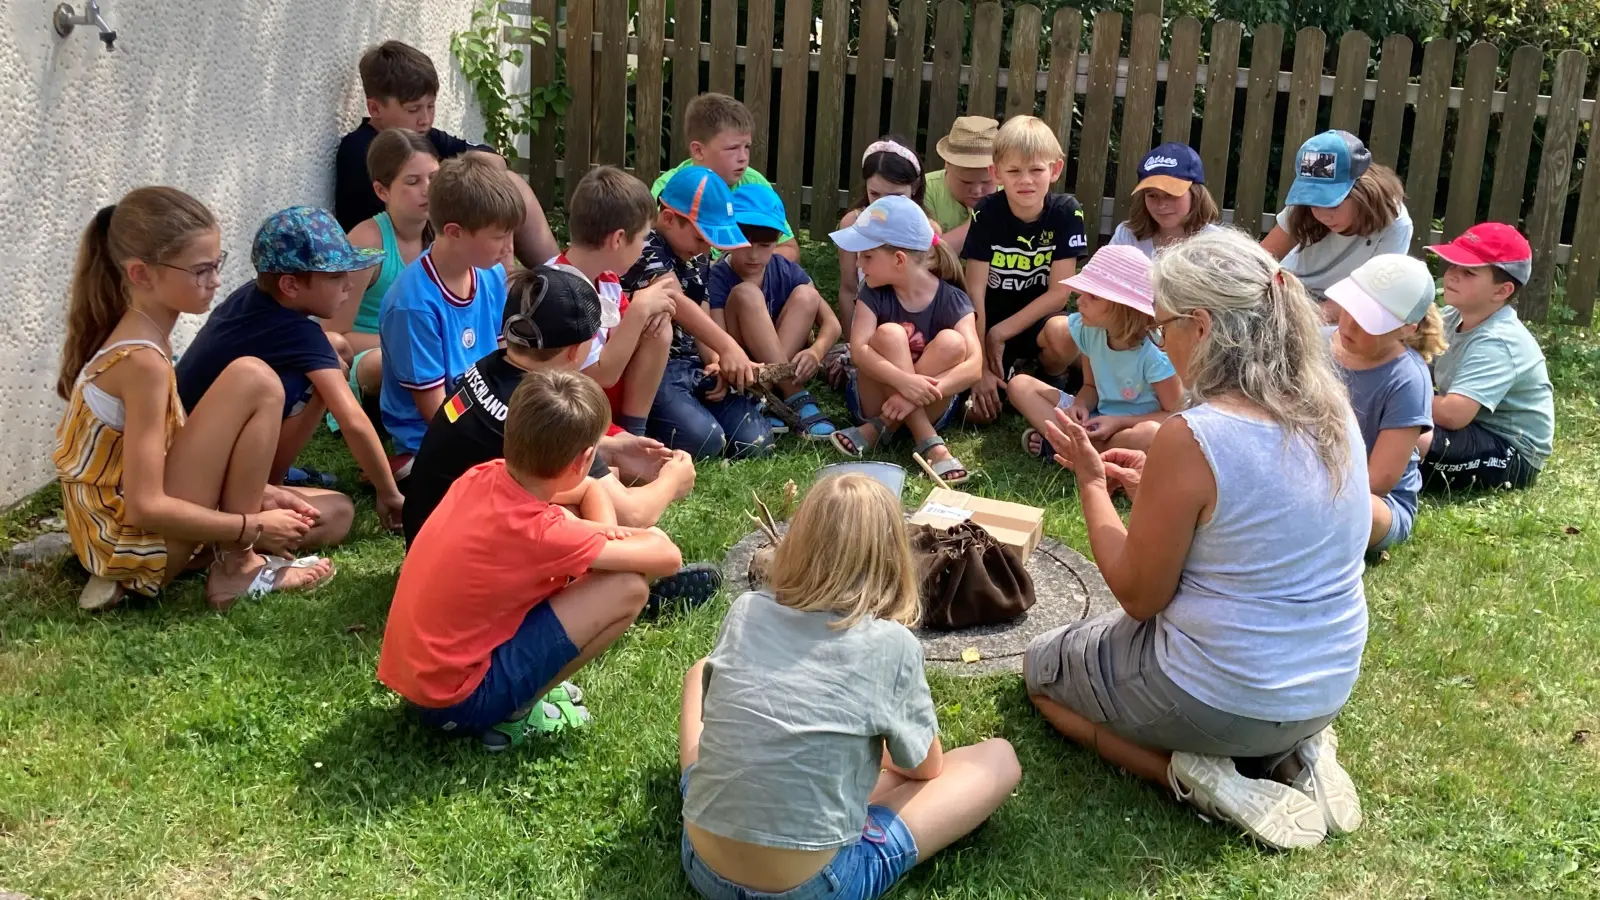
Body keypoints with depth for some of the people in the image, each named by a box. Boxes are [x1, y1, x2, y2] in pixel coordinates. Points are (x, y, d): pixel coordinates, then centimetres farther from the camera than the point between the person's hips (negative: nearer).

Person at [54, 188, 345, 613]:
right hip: (136, 541, -10)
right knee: (253, 379, -19)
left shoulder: (141, 337, 6)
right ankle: (236, 567, -9)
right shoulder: (142, 361, -23)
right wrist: (252, 527, -17)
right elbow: (146, 508, -26)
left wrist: (251, 492, 3)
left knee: (336, 513, 14)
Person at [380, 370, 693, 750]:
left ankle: (524, 685, 9)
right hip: (455, 702, -8)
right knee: (629, 587, -14)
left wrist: (595, 533, 1)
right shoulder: (541, 532, -25)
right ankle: (515, 715, -2)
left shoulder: (481, 477, -6)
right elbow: (667, 558, -16)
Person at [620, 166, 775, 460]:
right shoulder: (643, 244, -12)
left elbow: (701, 319, 13)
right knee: (704, 440, -29)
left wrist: (716, 362, -8)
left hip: (692, 366, 8)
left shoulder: (696, 258, 17)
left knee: (756, 442, -9)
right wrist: (727, 347, -33)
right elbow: (676, 303, -24)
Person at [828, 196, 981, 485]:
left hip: (929, 409, 0)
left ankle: (878, 429, -23)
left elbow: (974, 366, -26)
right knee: (889, 334, -27)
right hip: (875, 402, 1)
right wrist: (904, 380, -42)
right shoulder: (873, 293, -8)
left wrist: (918, 394, -39)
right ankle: (929, 443, -29)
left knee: (952, 342, -26)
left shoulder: (953, 301, -13)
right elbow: (858, 349, -24)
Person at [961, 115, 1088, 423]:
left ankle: (1053, 385, -1)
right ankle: (1005, 369, 15)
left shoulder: (1066, 213, -12)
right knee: (980, 411, -20)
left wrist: (1000, 333, -16)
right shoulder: (987, 214, -12)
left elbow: (1059, 293, -12)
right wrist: (980, 368, -17)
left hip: (1037, 322, 0)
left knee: (1062, 331, -36)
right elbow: (974, 294, -14)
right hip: (990, 325, 0)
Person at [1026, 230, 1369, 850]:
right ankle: (1290, 752, 12)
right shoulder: (1331, 411, -4)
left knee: (1041, 667, 21)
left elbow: (1139, 597, -14)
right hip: (1325, 692, 7)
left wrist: (1091, 480, -5)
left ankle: (1193, 773, 0)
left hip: (1222, 699, -7)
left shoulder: (1190, 439, -26)